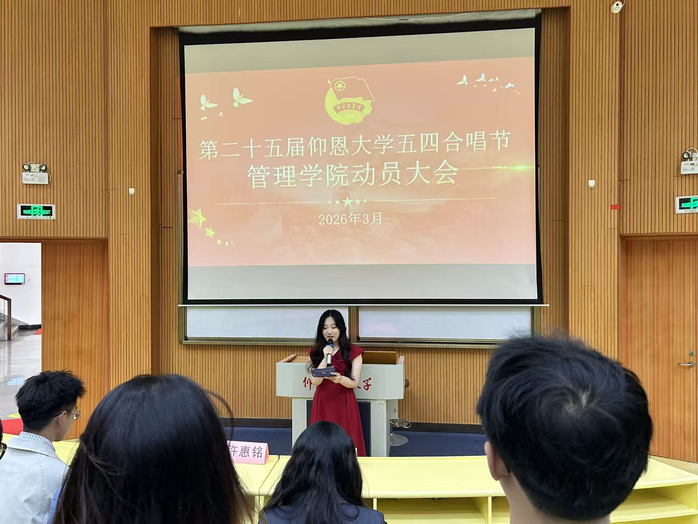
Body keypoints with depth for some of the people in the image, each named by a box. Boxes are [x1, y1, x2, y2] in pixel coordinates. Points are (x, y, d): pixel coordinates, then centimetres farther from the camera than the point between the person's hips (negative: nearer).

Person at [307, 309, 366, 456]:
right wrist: (325, 357, -17)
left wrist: (340, 379, -28)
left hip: (344, 403, -2)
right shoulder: (316, 351, 4)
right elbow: (315, 381, -6)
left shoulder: (353, 351, -3)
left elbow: (355, 383, -7)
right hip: (322, 403, 2)